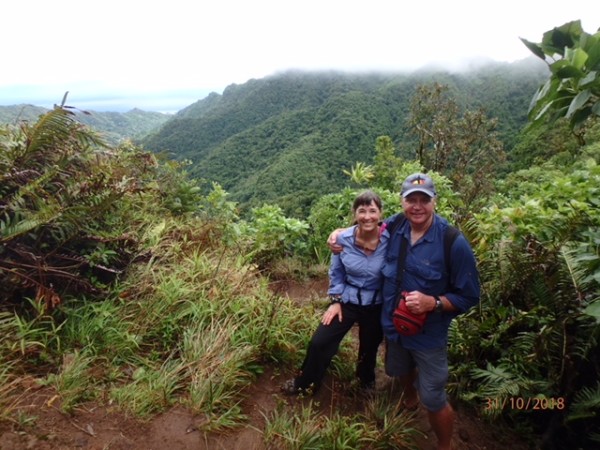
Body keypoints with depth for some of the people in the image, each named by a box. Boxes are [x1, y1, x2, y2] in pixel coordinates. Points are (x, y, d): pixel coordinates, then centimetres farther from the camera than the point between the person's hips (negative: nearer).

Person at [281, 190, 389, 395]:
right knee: (319, 342, 0)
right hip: (347, 301, 1)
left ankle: (366, 381, 55)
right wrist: (335, 300, -2)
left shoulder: (390, 240, -23)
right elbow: (336, 272, -1)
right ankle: (305, 383, 27)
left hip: (376, 306, 0)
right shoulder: (343, 239, -18)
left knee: (369, 348, 23)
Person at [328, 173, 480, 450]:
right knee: (400, 371, 31)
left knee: (433, 399, 7)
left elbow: (469, 297, -18)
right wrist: (340, 233, -5)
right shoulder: (394, 227, -12)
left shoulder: (454, 244, -25)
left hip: (429, 334, -5)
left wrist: (433, 303, -33)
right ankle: (409, 398, 67)